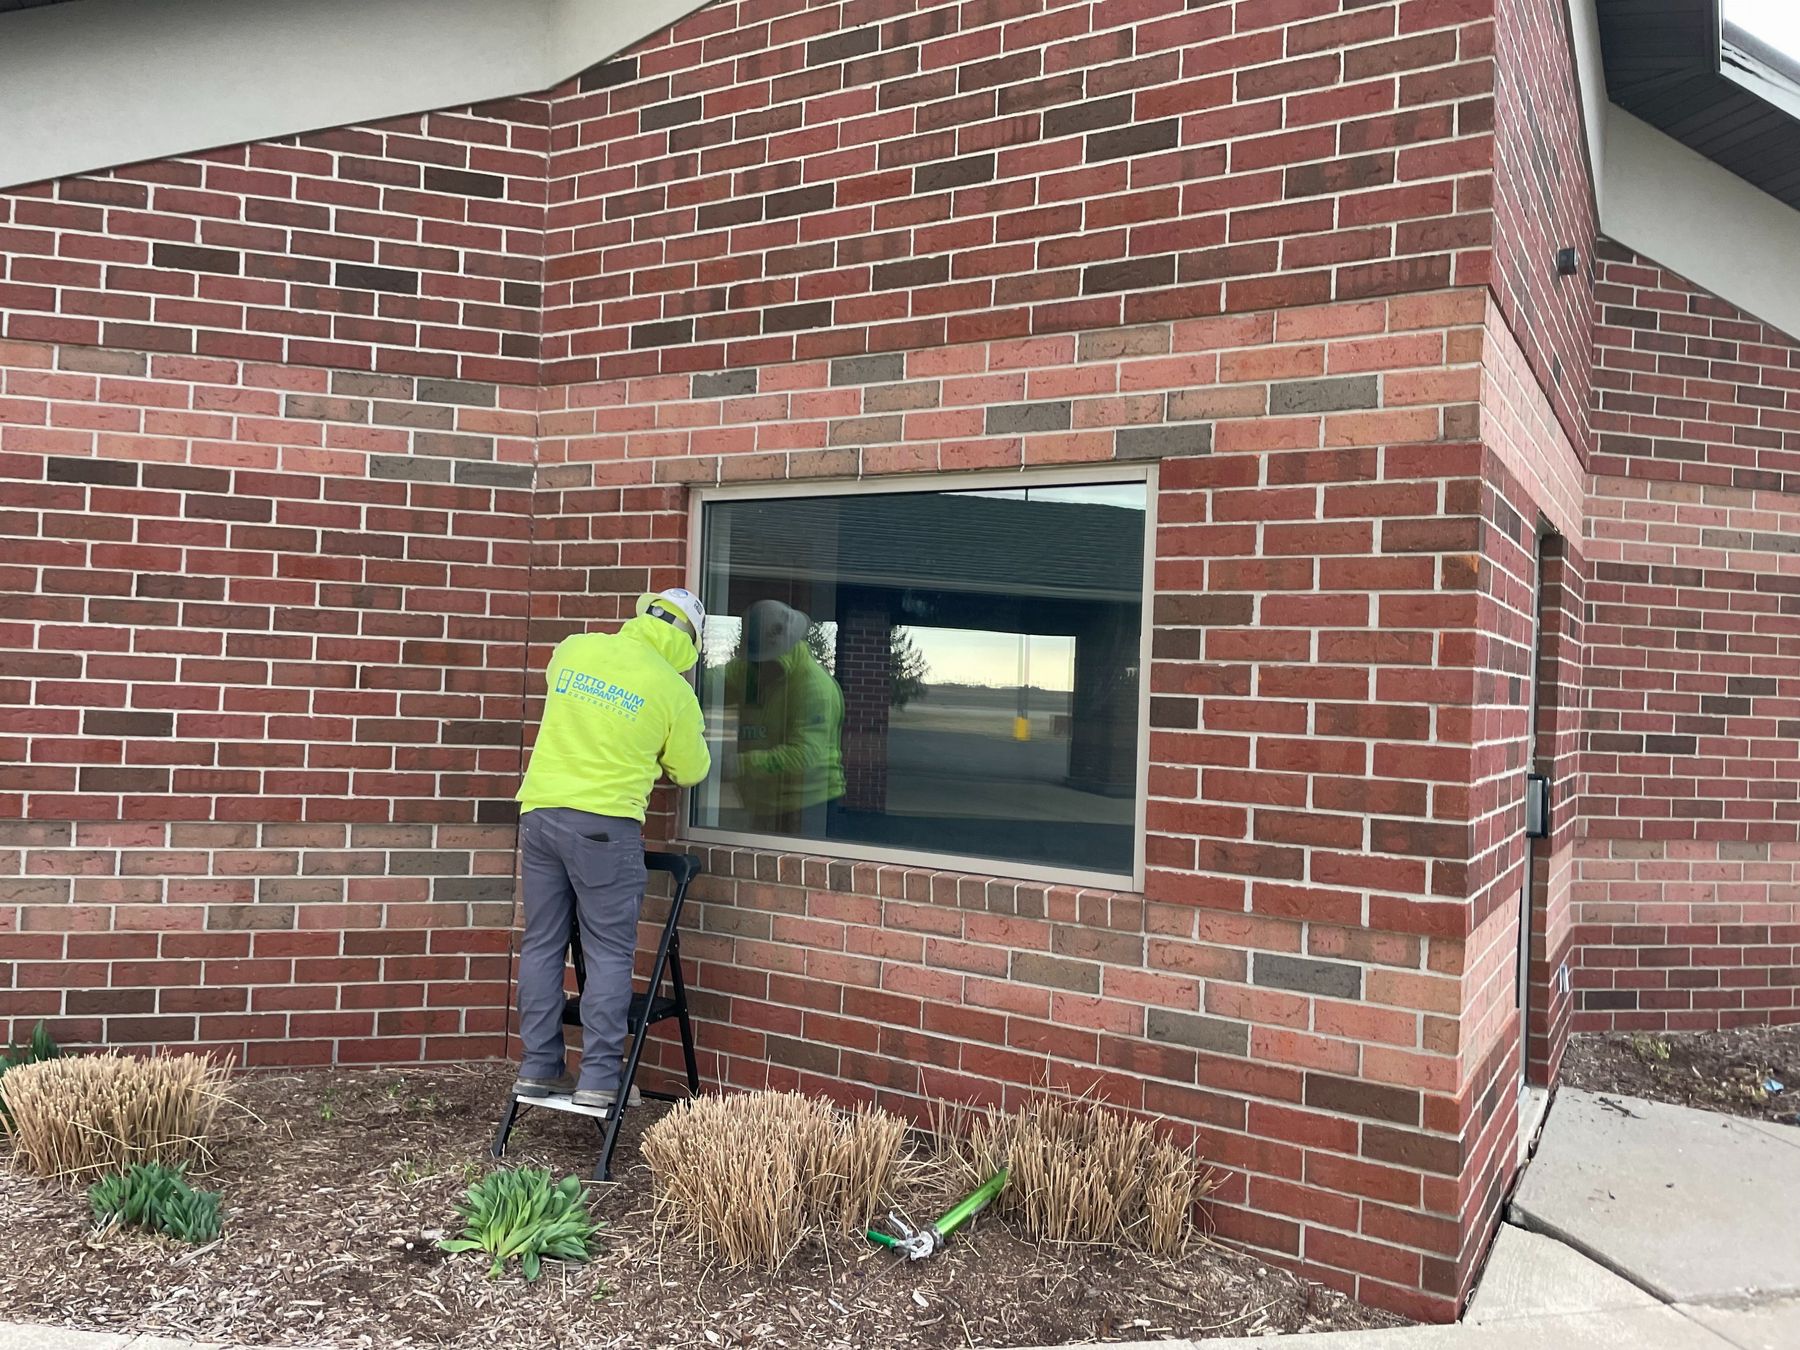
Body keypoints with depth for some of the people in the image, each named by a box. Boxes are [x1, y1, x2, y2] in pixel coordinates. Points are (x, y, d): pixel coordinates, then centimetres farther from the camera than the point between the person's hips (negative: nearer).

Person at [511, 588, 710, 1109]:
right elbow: (691, 771, 6)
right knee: (609, 953, 4)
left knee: (542, 944, 12)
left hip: (539, 810, 5)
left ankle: (538, 1069, 19)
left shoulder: (574, 649, 5)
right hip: (604, 825, -5)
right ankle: (599, 1080, 4)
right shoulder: (673, 691, -6)